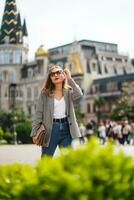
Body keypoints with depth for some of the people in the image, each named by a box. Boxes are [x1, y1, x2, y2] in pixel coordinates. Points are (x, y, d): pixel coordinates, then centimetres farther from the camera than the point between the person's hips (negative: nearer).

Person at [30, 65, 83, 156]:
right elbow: (39, 113, 1)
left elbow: (79, 96, -17)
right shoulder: (45, 93, 4)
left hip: (66, 127, 1)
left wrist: (69, 78, -11)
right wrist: (35, 132, -5)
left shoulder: (69, 91, 6)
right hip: (50, 128, -1)